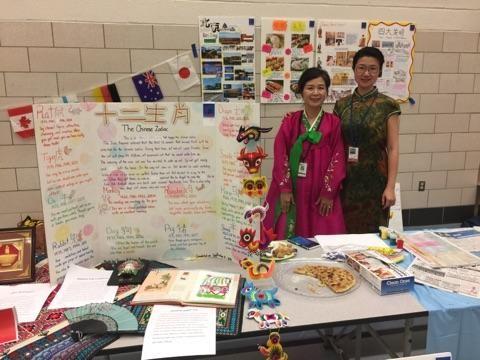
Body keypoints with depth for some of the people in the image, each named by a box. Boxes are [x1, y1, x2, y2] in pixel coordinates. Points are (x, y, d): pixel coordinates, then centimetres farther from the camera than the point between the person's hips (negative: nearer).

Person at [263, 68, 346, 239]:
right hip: (291, 189, 0)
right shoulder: (290, 120, 4)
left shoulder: (334, 122, 3)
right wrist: (284, 188, -8)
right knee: (286, 237, 4)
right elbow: (280, 155, -2)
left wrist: (328, 192, -7)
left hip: (321, 192, 0)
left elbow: (338, 158, -1)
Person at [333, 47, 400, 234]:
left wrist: (390, 186, -10)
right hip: (346, 178, 3)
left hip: (374, 178, -2)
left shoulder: (388, 105, -3)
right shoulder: (341, 105, 5)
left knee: (372, 230, 8)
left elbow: (393, 148, -5)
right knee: (344, 230, 9)